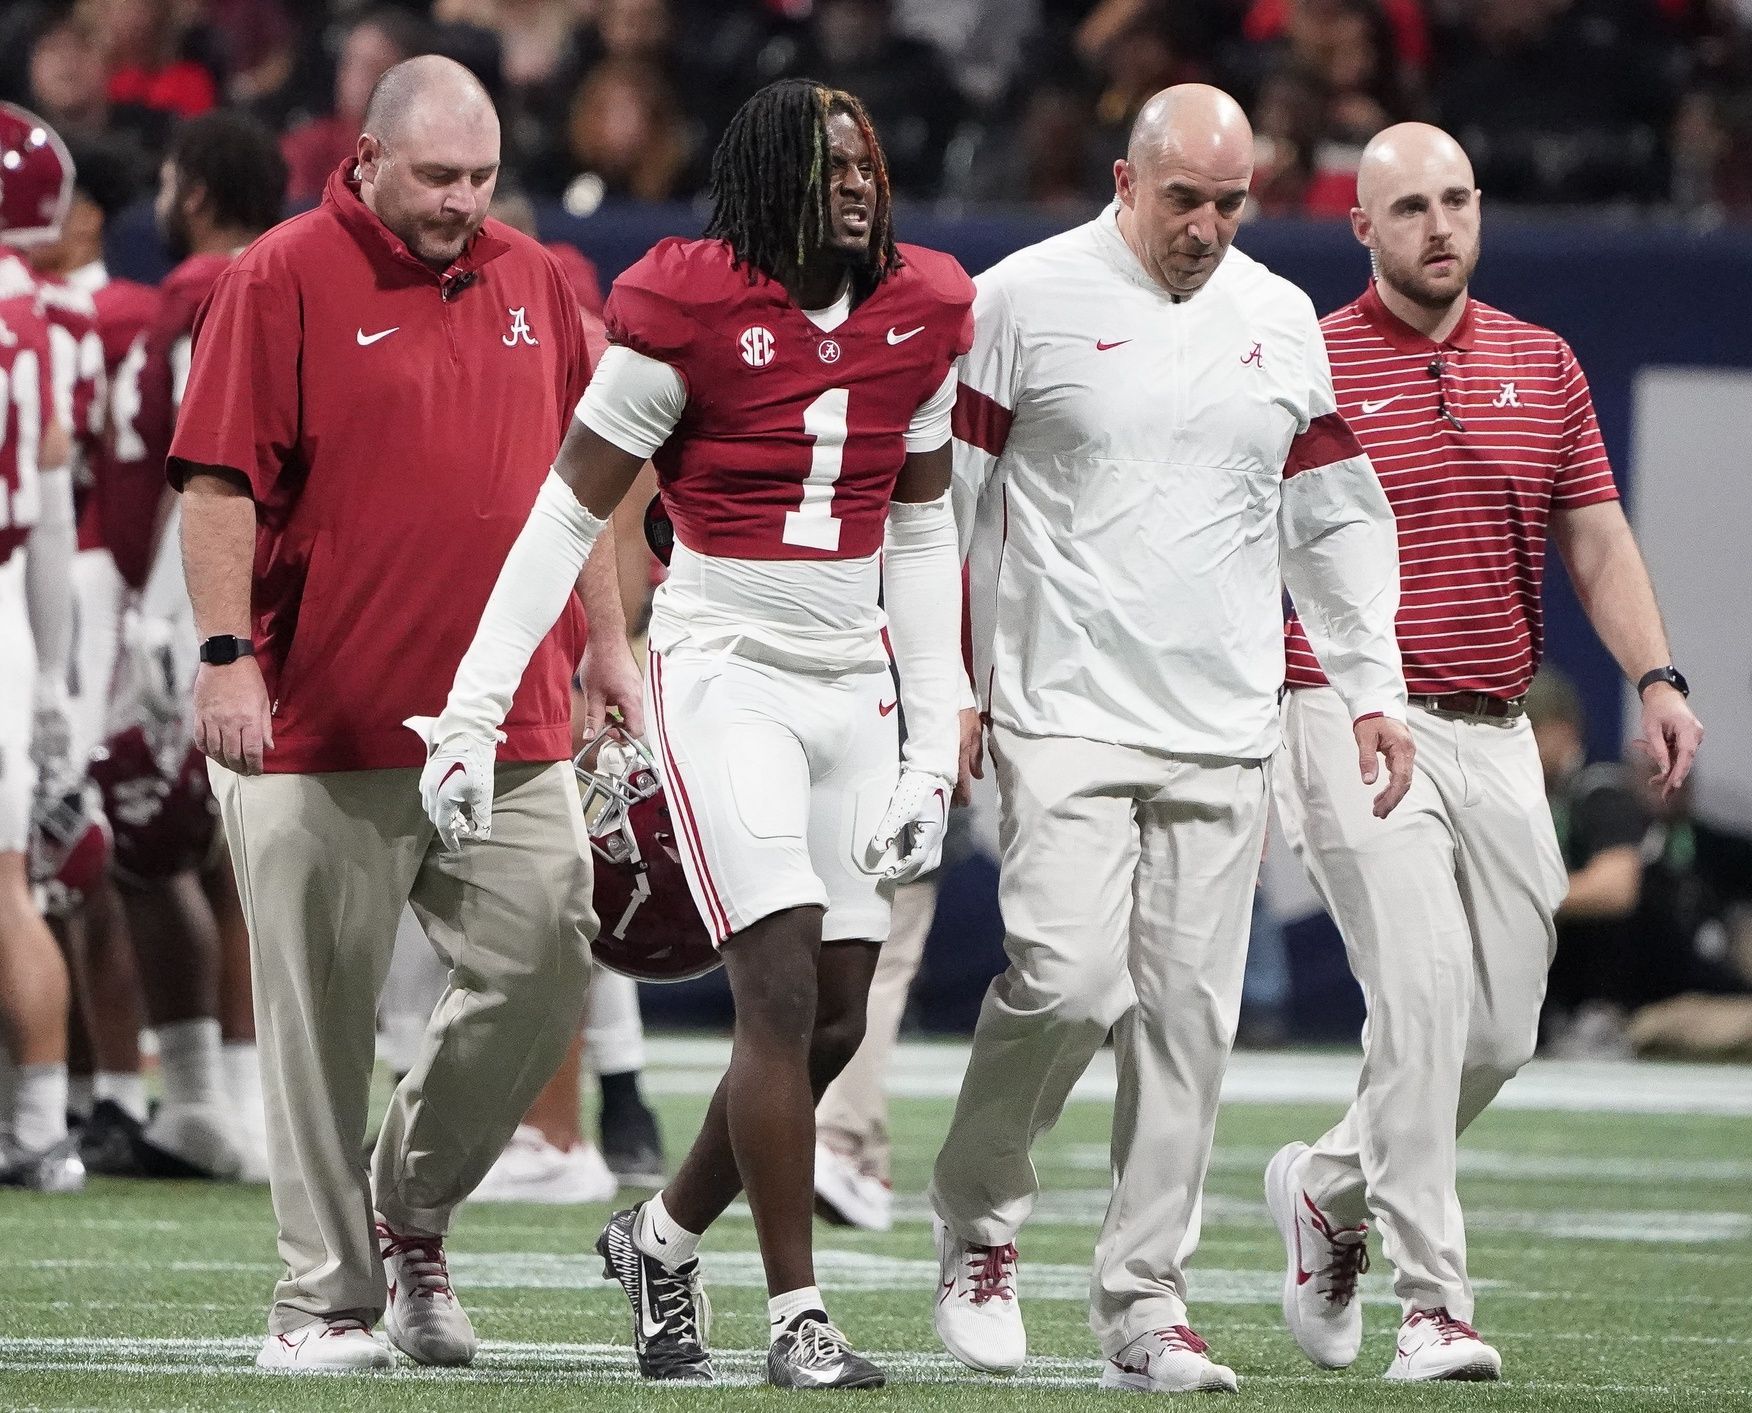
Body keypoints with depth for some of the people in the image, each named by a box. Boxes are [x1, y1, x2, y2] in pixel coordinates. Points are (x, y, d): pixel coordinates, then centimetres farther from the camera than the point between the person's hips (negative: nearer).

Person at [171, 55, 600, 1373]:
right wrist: (228, 655, -16)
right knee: (321, 1016, 0)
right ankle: (326, 1296, 7)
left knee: (542, 976, 2)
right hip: (323, 727, -5)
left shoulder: (533, 283, 12)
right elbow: (220, 485, -8)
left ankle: (412, 1214, 23)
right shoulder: (283, 279, -5)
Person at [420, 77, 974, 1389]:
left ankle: (662, 1236, 27)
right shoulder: (689, 316, -11)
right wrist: (473, 707, -7)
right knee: (785, 995, -14)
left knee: (835, 1023, 6)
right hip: (725, 677, -6)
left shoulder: (919, 319, 5)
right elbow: (568, 517, -6)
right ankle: (798, 1316, -8)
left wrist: (937, 741, 10)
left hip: (853, 685, 6)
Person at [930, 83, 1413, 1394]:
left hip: (1224, 731, 4)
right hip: (1064, 717, -4)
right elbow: (943, 500, 0)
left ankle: (1145, 1301, 7)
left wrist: (1373, 685, 13)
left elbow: (1336, 519, 19)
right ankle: (977, 1217, 8)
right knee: (1069, 979, -16)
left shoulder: (1281, 321, 11)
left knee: (1189, 1013, 1)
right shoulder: (1024, 301, -3)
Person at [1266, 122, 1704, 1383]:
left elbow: (1597, 540, 11)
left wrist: (1656, 678, -4)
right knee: (1424, 995, -17)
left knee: (1502, 1030, 5)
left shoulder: (1541, 366, 12)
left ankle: (1333, 1185, 32)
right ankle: (1430, 1304, -14)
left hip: (1498, 735, 5)